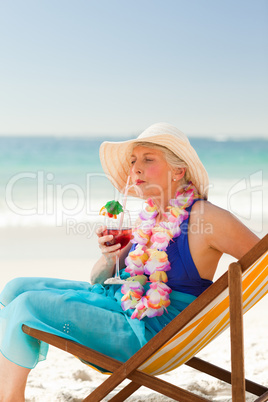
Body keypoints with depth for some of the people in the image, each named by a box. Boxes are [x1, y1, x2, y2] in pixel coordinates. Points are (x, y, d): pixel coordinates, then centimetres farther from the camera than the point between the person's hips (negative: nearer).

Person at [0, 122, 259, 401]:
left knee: (28, 305, -17)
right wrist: (108, 257, -10)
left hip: (145, 333, -8)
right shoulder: (150, 217, 8)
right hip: (115, 300, 8)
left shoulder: (204, 217, -15)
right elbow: (98, 280, 12)